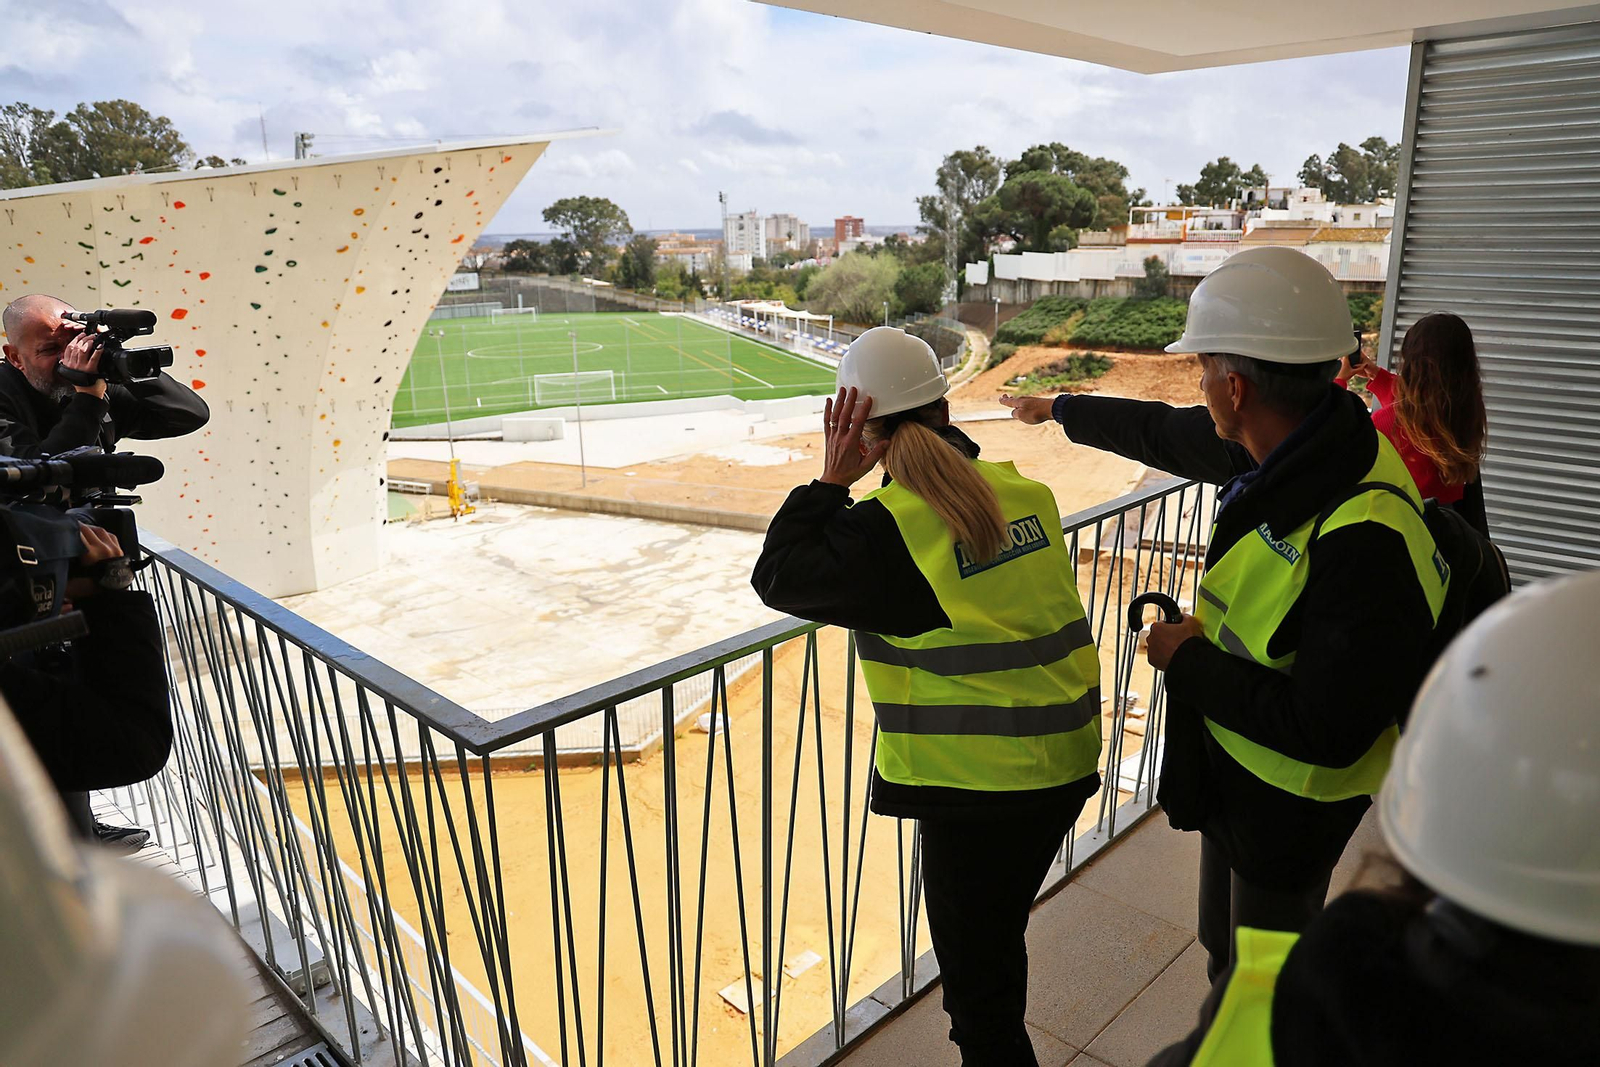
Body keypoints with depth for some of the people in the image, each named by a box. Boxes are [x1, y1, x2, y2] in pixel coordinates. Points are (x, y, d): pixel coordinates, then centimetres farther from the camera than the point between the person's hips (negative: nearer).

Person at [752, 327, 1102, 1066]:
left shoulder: (890, 527, -20)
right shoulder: (1024, 491, 0)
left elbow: (779, 576, -10)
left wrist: (832, 479, -5)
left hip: (978, 786, -8)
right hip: (1065, 764, 8)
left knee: (975, 986, 14)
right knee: (999, 941, 31)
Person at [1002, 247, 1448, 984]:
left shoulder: (1363, 539, -36)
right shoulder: (1290, 449, -10)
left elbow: (1325, 731, -33)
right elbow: (1164, 433, 9)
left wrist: (1189, 661, -21)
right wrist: (1057, 409, 23)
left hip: (1289, 803, -8)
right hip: (1233, 770, 8)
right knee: (1225, 955, 30)